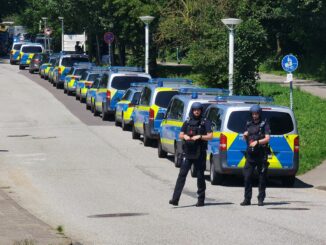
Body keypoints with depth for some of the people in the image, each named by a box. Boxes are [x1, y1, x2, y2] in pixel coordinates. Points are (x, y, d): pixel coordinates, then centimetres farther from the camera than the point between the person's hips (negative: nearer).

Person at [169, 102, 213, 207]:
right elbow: (180, 135, 14)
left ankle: (201, 200, 12)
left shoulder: (205, 123, 2)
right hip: (188, 153, 2)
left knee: (200, 176, 4)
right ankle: (175, 199, -11)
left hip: (200, 154, -2)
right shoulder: (187, 122, 12)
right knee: (182, 174, -6)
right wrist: (185, 136, -9)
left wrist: (200, 137, -19)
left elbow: (210, 136, -5)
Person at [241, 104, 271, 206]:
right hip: (250, 155, 4)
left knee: (262, 178, 0)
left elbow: (267, 138, -9)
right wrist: (245, 136, 1)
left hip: (261, 155, -4)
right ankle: (247, 199, 2)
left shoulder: (264, 124, 2)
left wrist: (257, 142, -24)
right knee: (247, 177, -2)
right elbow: (245, 140, 24)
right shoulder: (248, 124, 16)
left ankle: (261, 199, 5)